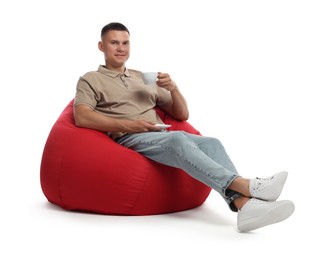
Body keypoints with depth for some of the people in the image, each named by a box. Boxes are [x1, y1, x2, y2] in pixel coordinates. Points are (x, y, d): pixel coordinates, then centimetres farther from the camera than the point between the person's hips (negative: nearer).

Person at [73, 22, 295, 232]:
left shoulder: (144, 78, 27)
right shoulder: (90, 80, 13)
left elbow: (182, 114, 22)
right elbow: (81, 118, -9)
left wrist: (174, 88, 1)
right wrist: (129, 125, -17)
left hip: (164, 139, 5)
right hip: (128, 141, -5)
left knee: (211, 143, -24)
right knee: (178, 138, -35)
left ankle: (244, 204, -46)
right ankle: (246, 185, -48)